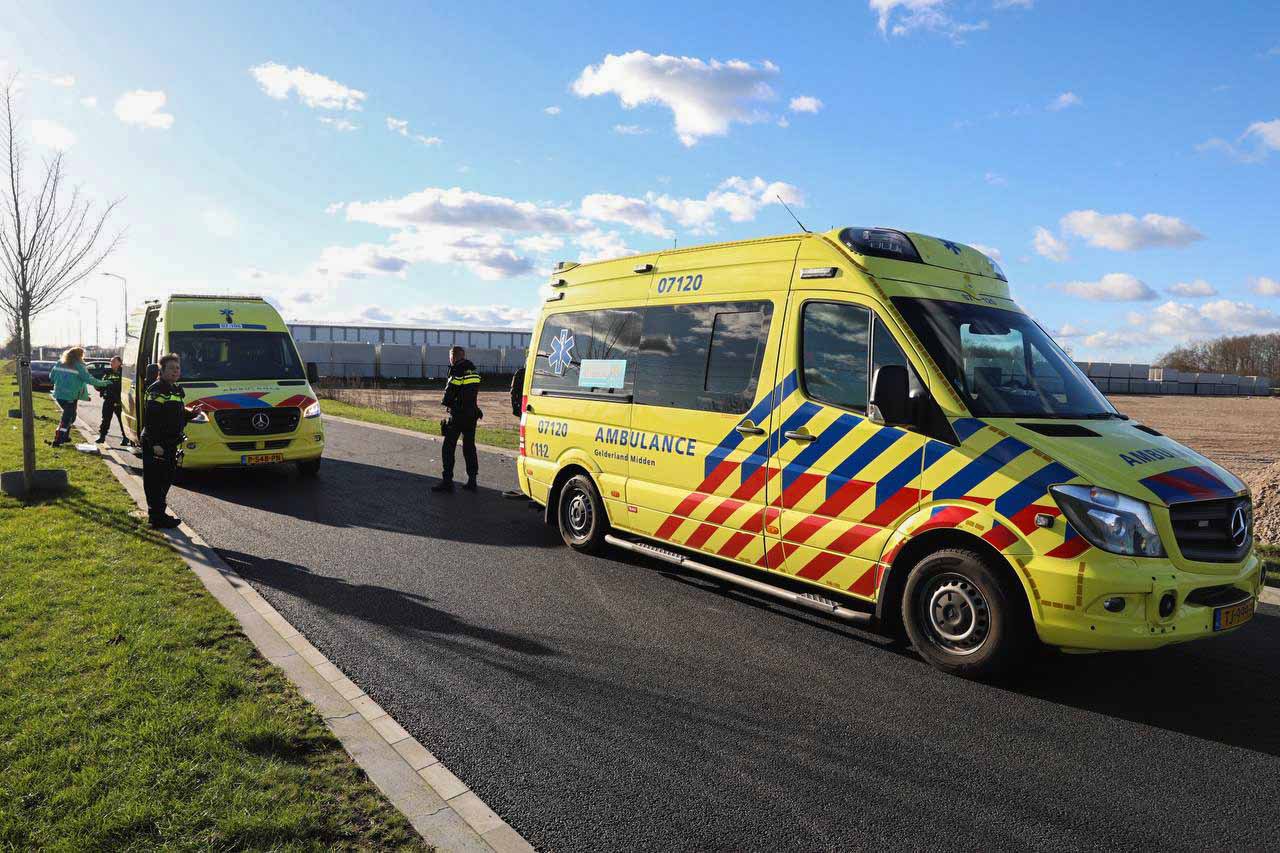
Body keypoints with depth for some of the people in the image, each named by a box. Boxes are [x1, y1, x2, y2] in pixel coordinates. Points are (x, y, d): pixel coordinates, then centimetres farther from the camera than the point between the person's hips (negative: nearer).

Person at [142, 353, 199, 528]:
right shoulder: (156, 390, -13)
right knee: (155, 481, -3)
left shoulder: (177, 390, 15)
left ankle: (158, 512, 27)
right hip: (155, 444, -9)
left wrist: (191, 414, 5)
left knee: (166, 479, 16)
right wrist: (155, 444, -23)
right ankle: (157, 517, 0)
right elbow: (150, 419, -18)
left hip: (171, 443, 9)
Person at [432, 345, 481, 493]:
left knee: (449, 447, -1)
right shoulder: (473, 370, 10)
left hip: (457, 414, -7)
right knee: (469, 447, 12)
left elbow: (449, 393, -10)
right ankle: (472, 481, 13)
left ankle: (447, 481, -2)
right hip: (472, 413, 7)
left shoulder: (457, 371, -13)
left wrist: (446, 402, 9)